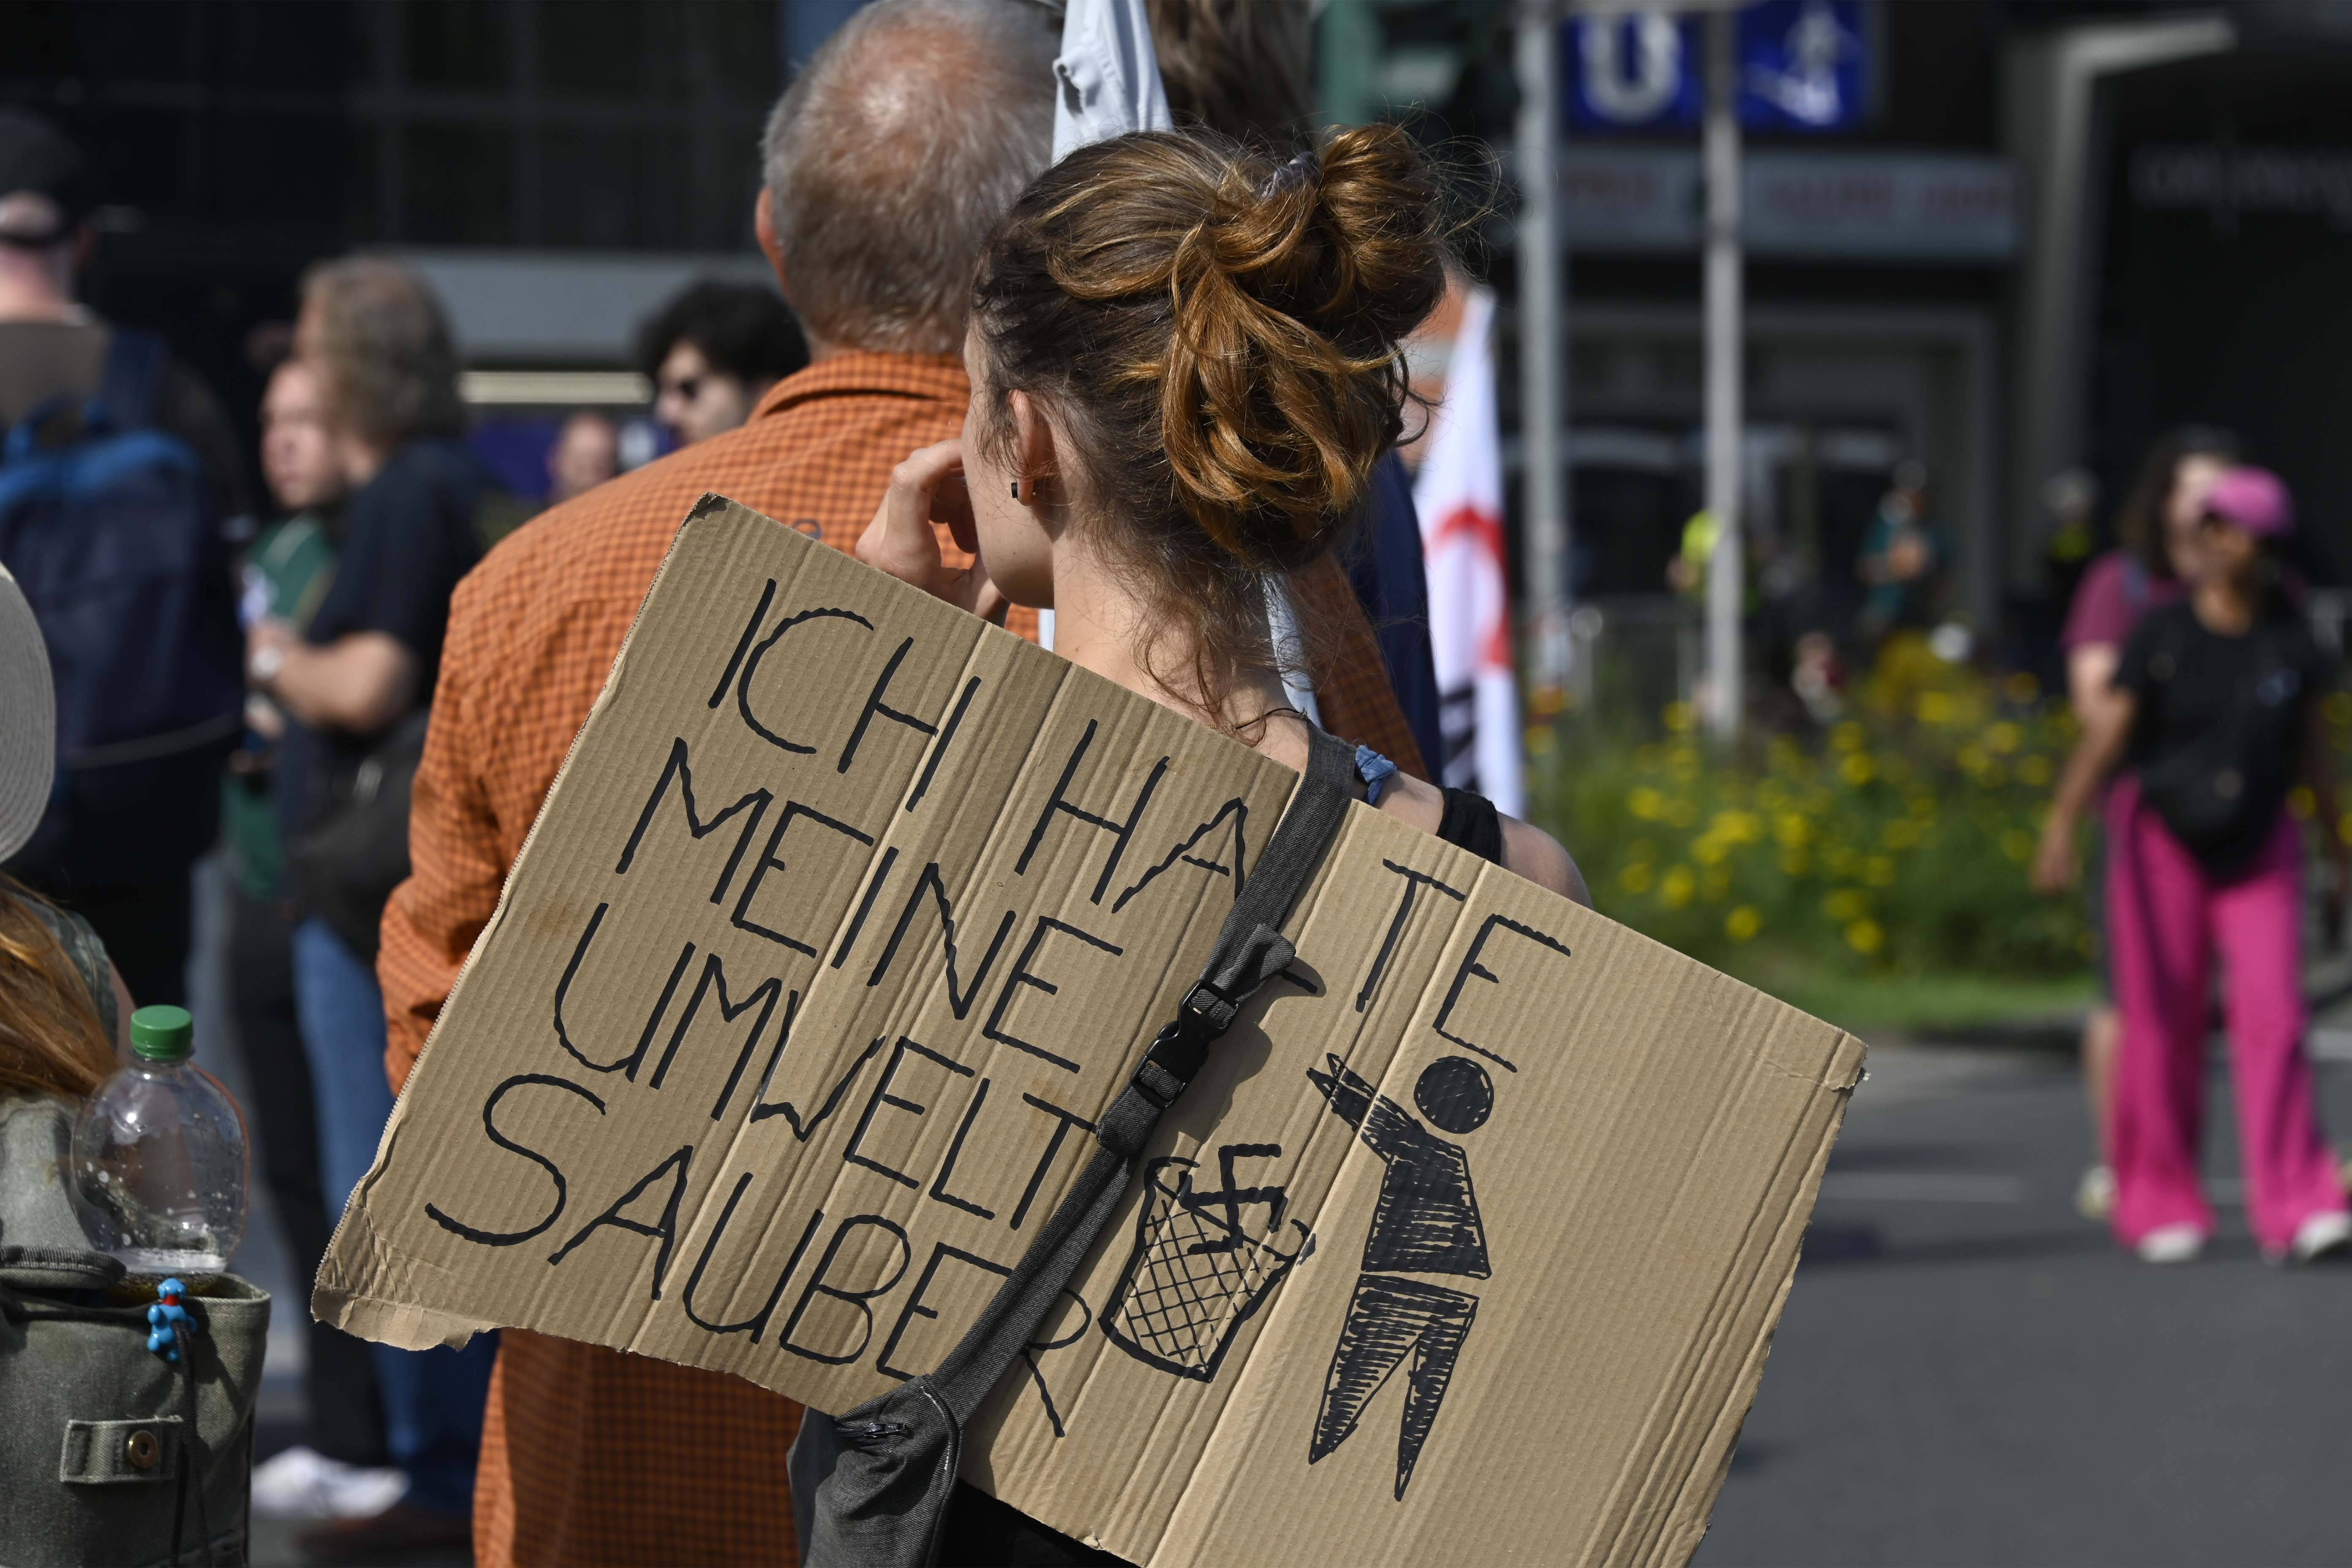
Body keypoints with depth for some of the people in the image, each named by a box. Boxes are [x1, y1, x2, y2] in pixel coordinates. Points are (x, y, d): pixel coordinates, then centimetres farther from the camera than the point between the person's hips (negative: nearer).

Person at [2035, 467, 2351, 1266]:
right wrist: (2062, 825, -30)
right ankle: (2159, 1206, 15)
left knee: (2273, 1015, -10)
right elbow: (2107, 730, -18)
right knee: (2163, 1025, 3)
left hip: (2257, 843, 2)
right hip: (2163, 837, -2)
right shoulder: (2161, 635, -9)